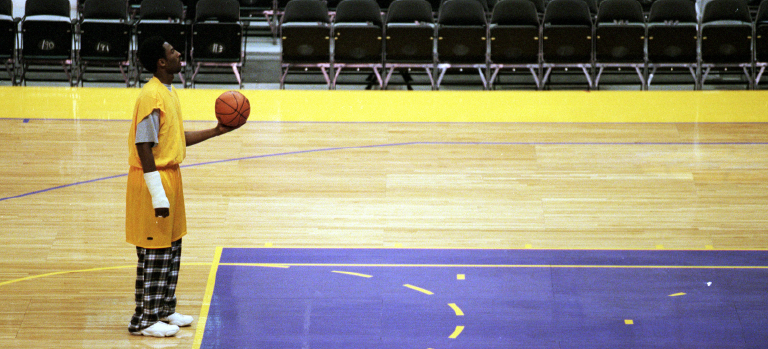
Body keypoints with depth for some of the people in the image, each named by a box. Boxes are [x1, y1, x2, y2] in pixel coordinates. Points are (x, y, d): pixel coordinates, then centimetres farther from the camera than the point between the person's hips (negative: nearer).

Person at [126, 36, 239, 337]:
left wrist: (216, 132, 17)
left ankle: (164, 309, 29)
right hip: (154, 179, -10)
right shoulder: (151, 96, -20)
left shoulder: (169, 93, 11)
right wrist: (158, 194, -25)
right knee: (154, 252, -2)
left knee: (172, 248, 17)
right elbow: (144, 146, -23)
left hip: (170, 176, 10)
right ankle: (143, 320, 6)